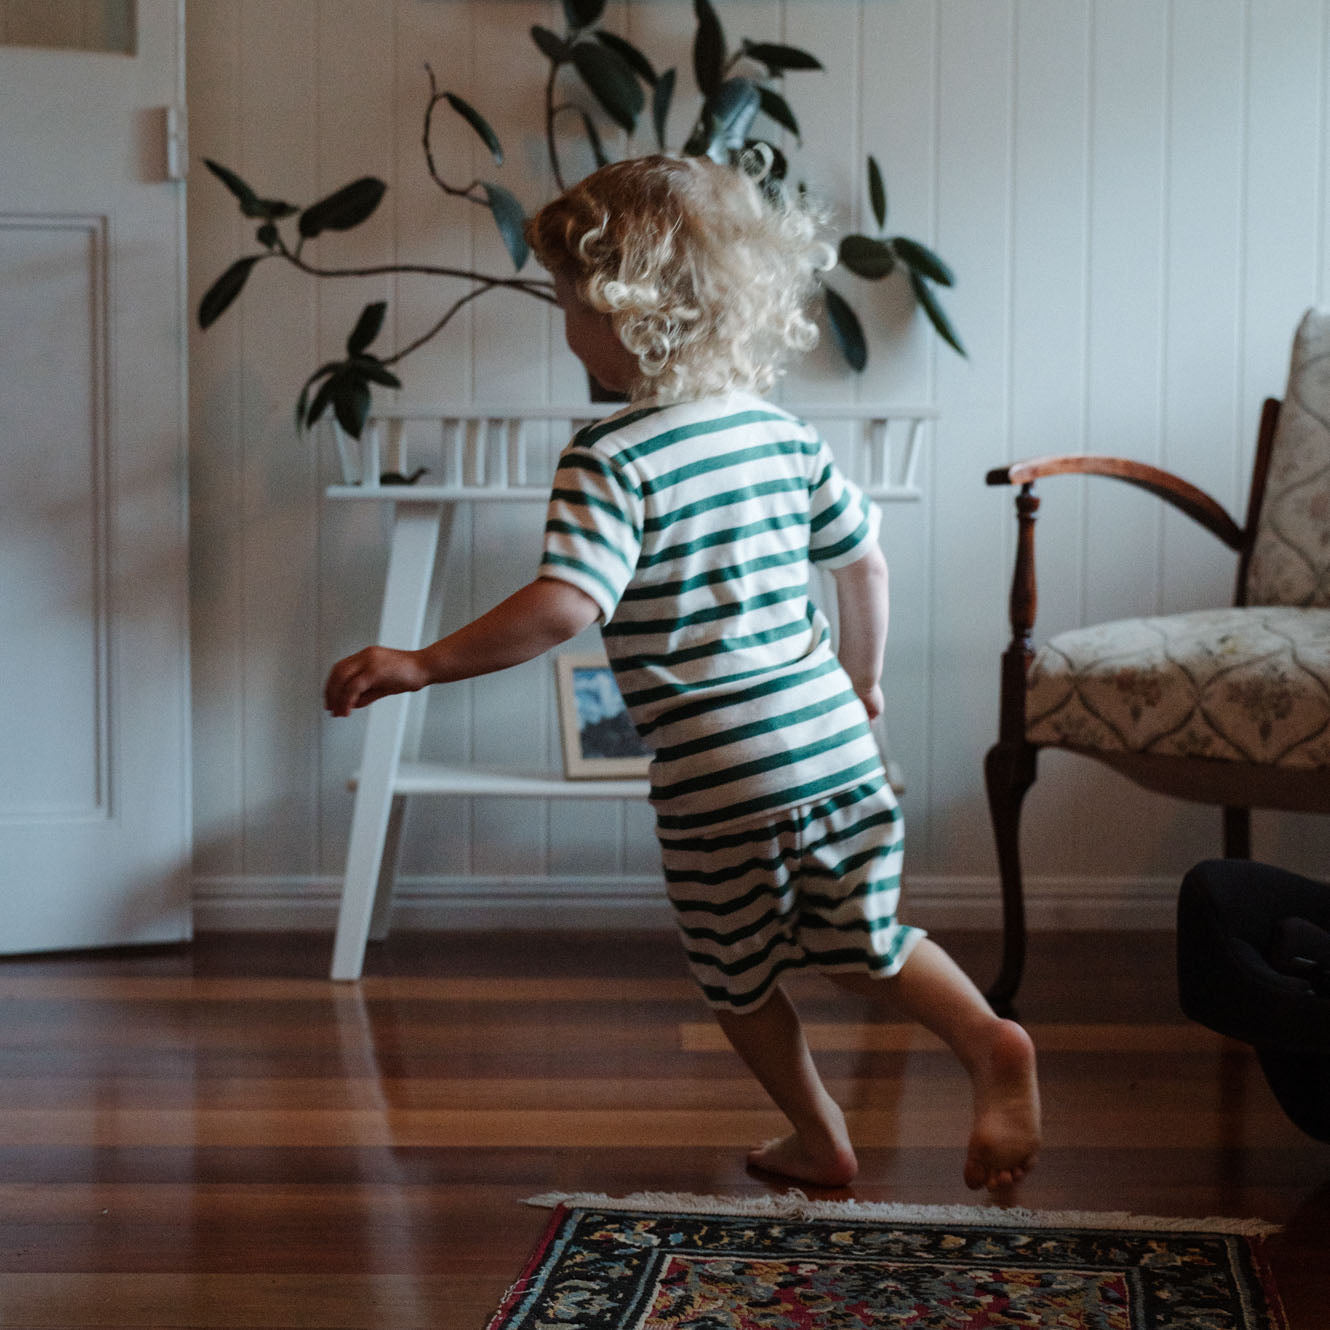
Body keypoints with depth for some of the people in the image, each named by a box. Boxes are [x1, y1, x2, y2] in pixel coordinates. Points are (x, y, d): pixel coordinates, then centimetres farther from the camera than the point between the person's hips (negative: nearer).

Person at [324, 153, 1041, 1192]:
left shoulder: (612, 459, -13)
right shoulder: (782, 433, 9)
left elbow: (567, 605, -25)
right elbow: (865, 562, 17)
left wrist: (423, 665, -21)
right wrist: (862, 680, 32)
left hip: (722, 777, -6)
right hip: (835, 743, 6)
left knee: (739, 976, 16)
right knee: (865, 944, 21)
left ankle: (820, 1140, 26)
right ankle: (992, 1042, 1)